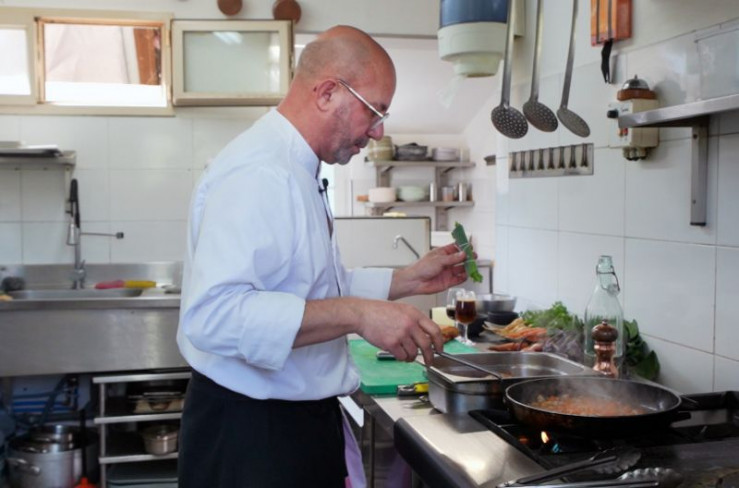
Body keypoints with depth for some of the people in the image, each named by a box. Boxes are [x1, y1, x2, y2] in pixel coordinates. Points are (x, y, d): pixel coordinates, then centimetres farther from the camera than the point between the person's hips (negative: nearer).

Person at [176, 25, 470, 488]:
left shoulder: (294, 170, 12)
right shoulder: (258, 172, -22)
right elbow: (215, 313, -34)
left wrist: (411, 280, 12)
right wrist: (357, 315, -33)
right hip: (251, 431, -10)